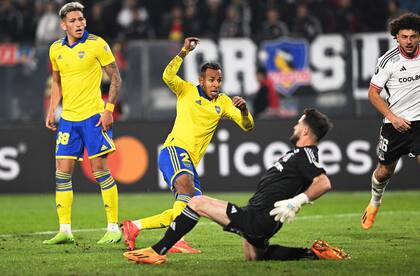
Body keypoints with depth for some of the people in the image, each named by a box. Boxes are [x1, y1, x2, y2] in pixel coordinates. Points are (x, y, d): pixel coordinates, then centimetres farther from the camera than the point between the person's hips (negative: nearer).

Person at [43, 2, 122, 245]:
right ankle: (65, 231, 7)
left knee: (101, 169, -6)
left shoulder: (97, 44, -7)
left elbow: (116, 78, -4)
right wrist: (51, 111, 12)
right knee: (62, 172, 1)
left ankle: (114, 228, 1)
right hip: (68, 118, 5)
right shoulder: (56, 49, 8)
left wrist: (109, 109, -12)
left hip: (93, 115, -5)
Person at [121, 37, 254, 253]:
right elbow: (168, 76, -16)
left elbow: (247, 126, 8)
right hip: (174, 149, -7)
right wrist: (184, 52, -22)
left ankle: (133, 227, 12)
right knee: (186, 185, -36)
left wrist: (243, 109, -12)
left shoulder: (223, 102, 15)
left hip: (191, 162, 7)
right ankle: (177, 241, -47)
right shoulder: (187, 90, 3)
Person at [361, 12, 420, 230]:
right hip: (394, 123, -1)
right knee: (384, 171, 12)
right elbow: (373, 93, -5)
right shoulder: (388, 60, -11)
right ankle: (375, 202, 43)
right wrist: (393, 117, -14)